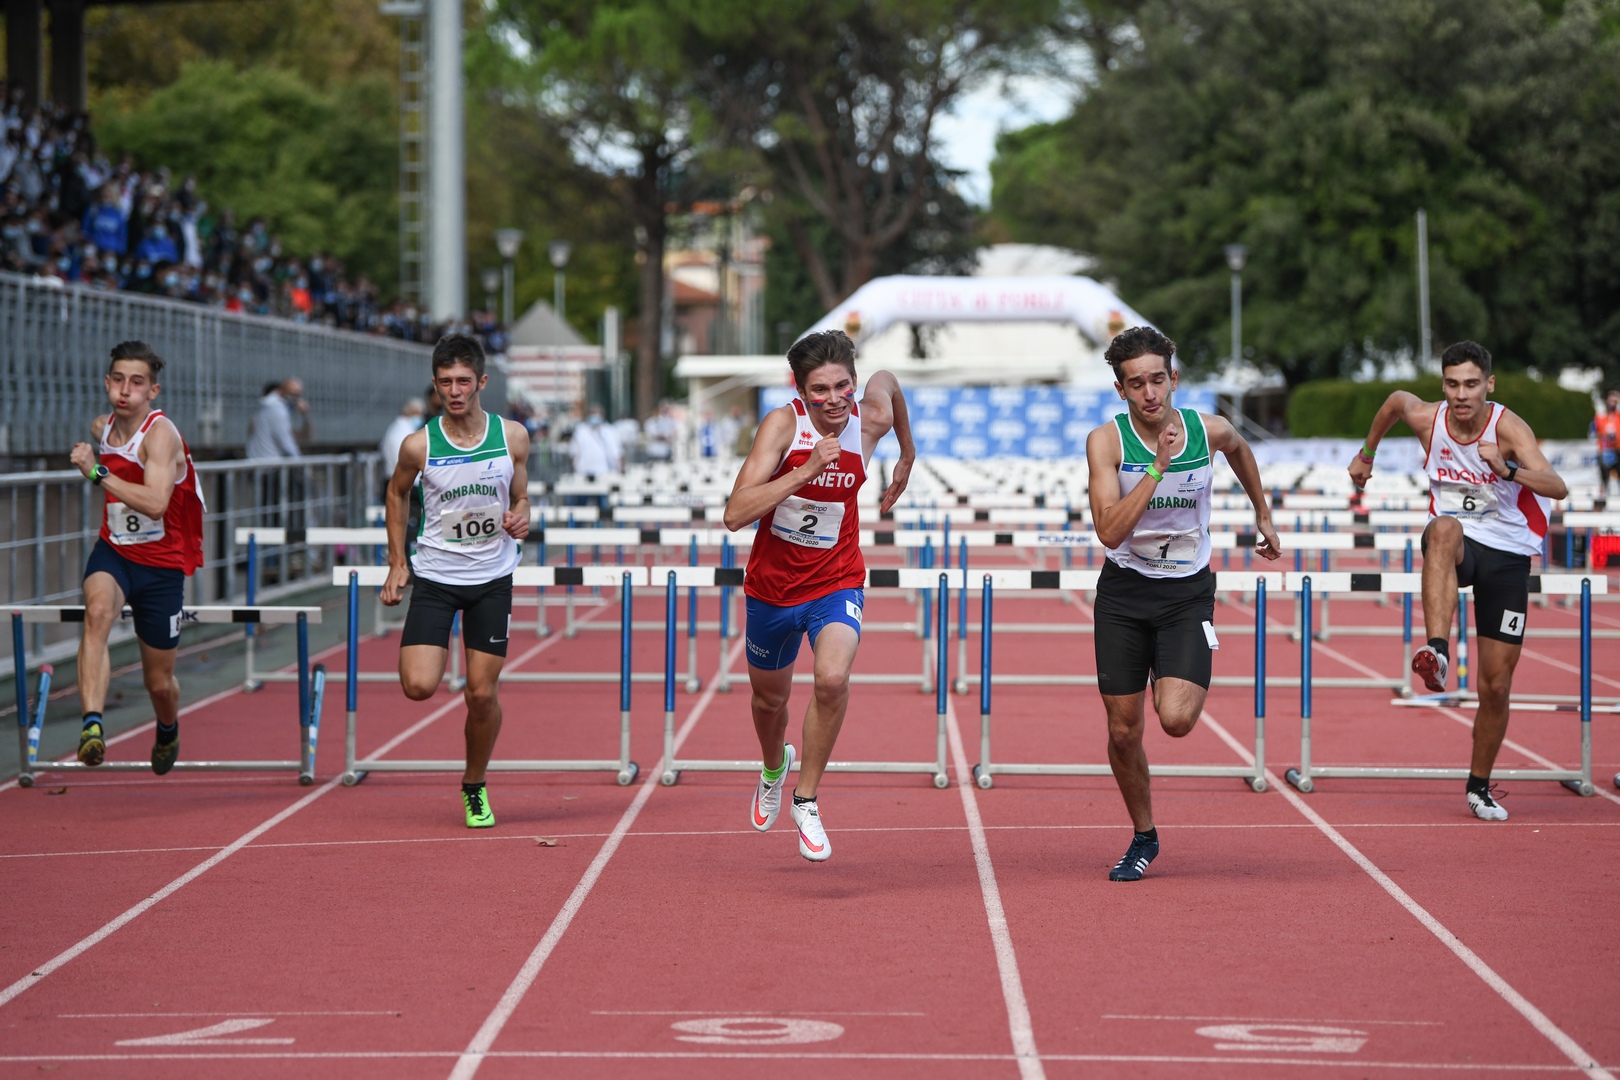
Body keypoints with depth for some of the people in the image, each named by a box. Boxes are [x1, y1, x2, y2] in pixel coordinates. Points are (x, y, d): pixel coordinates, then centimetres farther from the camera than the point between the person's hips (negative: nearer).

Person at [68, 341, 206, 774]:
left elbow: (155, 503, -37)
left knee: (159, 681, 9)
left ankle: (168, 731, 46)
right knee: (98, 612, -34)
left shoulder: (161, 434, -20)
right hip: (113, 552, 3)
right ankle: (92, 723, -46)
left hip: (161, 564, -3)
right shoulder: (101, 427, 1)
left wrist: (96, 472, -37)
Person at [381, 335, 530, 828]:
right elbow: (397, 493, 11)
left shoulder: (512, 436, -5)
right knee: (419, 686, -15)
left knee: (482, 693, 1)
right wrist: (397, 561, 8)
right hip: (434, 576, -1)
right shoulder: (419, 445, -9)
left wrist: (521, 520, -13)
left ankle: (474, 787, 24)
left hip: (492, 578, 1)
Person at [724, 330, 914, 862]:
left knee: (832, 678, -28)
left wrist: (906, 457, 25)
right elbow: (736, 514, -31)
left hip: (837, 582, 0)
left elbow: (886, 379, 15)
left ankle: (806, 801, -10)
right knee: (770, 697, 20)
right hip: (772, 583, 0)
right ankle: (774, 768, 56)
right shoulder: (783, 424, -22)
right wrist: (806, 470, -39)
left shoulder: (872, 418, -13)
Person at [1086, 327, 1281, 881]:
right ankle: (1144, 838, 27)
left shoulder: (1208, 431, -8)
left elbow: (1241, 450, 19)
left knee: (1175, 719, -21)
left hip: (1187, 593, 0)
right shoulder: (1107, 441, -14)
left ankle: (1189, 685, 17)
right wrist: (1157, 467, -29)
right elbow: (1110, 531, -25)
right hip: (1124, 592, 0)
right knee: (1123, 732, 4)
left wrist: (1263, 514, 27)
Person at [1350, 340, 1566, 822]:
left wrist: (1508, 470, -52)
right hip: (1456, 541, 1)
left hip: (1507, 556, -1)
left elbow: (1557, 488, -34)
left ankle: (1480, 787, 24)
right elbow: (1395, 400, 17)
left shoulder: (1509, 428, -20)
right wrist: (1366, 453, 28)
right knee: (1445, 530, -40)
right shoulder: (1428, 419, -9)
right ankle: (1436, 653, -53)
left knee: (1496, 687, 2)